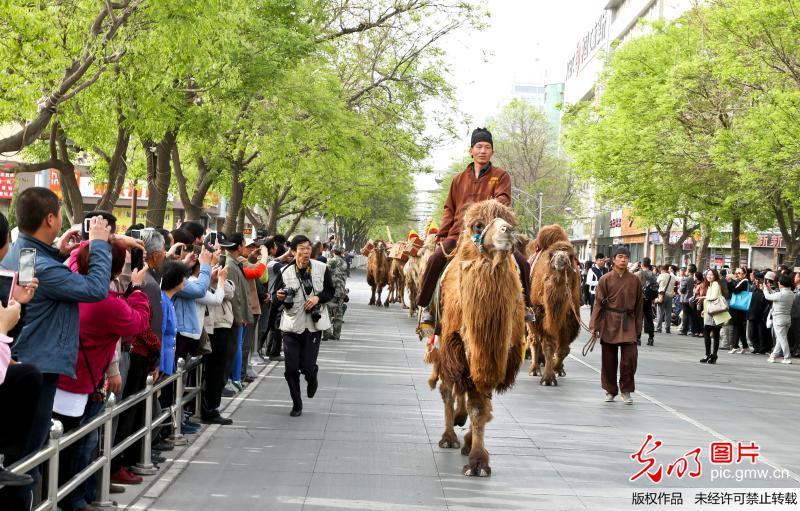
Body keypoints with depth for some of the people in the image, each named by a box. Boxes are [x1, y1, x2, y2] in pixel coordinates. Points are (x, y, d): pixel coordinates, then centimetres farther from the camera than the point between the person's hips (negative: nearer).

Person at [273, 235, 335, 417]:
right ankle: (297, 404, 19)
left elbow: (331, 291, 6)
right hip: (292, 325, 1)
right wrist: (279, 297, -16)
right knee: (291, 368, 0)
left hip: (313, 325, -1)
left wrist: (318, 298, -13)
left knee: (308, 366, -4)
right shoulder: (285, 272, -4)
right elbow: (277, 297, 7)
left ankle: (312, 378, 35)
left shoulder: (322, 269, -4)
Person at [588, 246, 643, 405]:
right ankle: (610, 390, 21)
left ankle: (626, 391, 8)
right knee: (609, 359, 5)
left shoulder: (634, 280, 5)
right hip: (609, 322, 0)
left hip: (628, 322, 1)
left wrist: (638, 328, 9)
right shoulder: (605, 279, 0)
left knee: (630, 357, -9)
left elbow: (639, 304, 10)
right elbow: (599, 303, 0)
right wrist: (594, 326, -4)